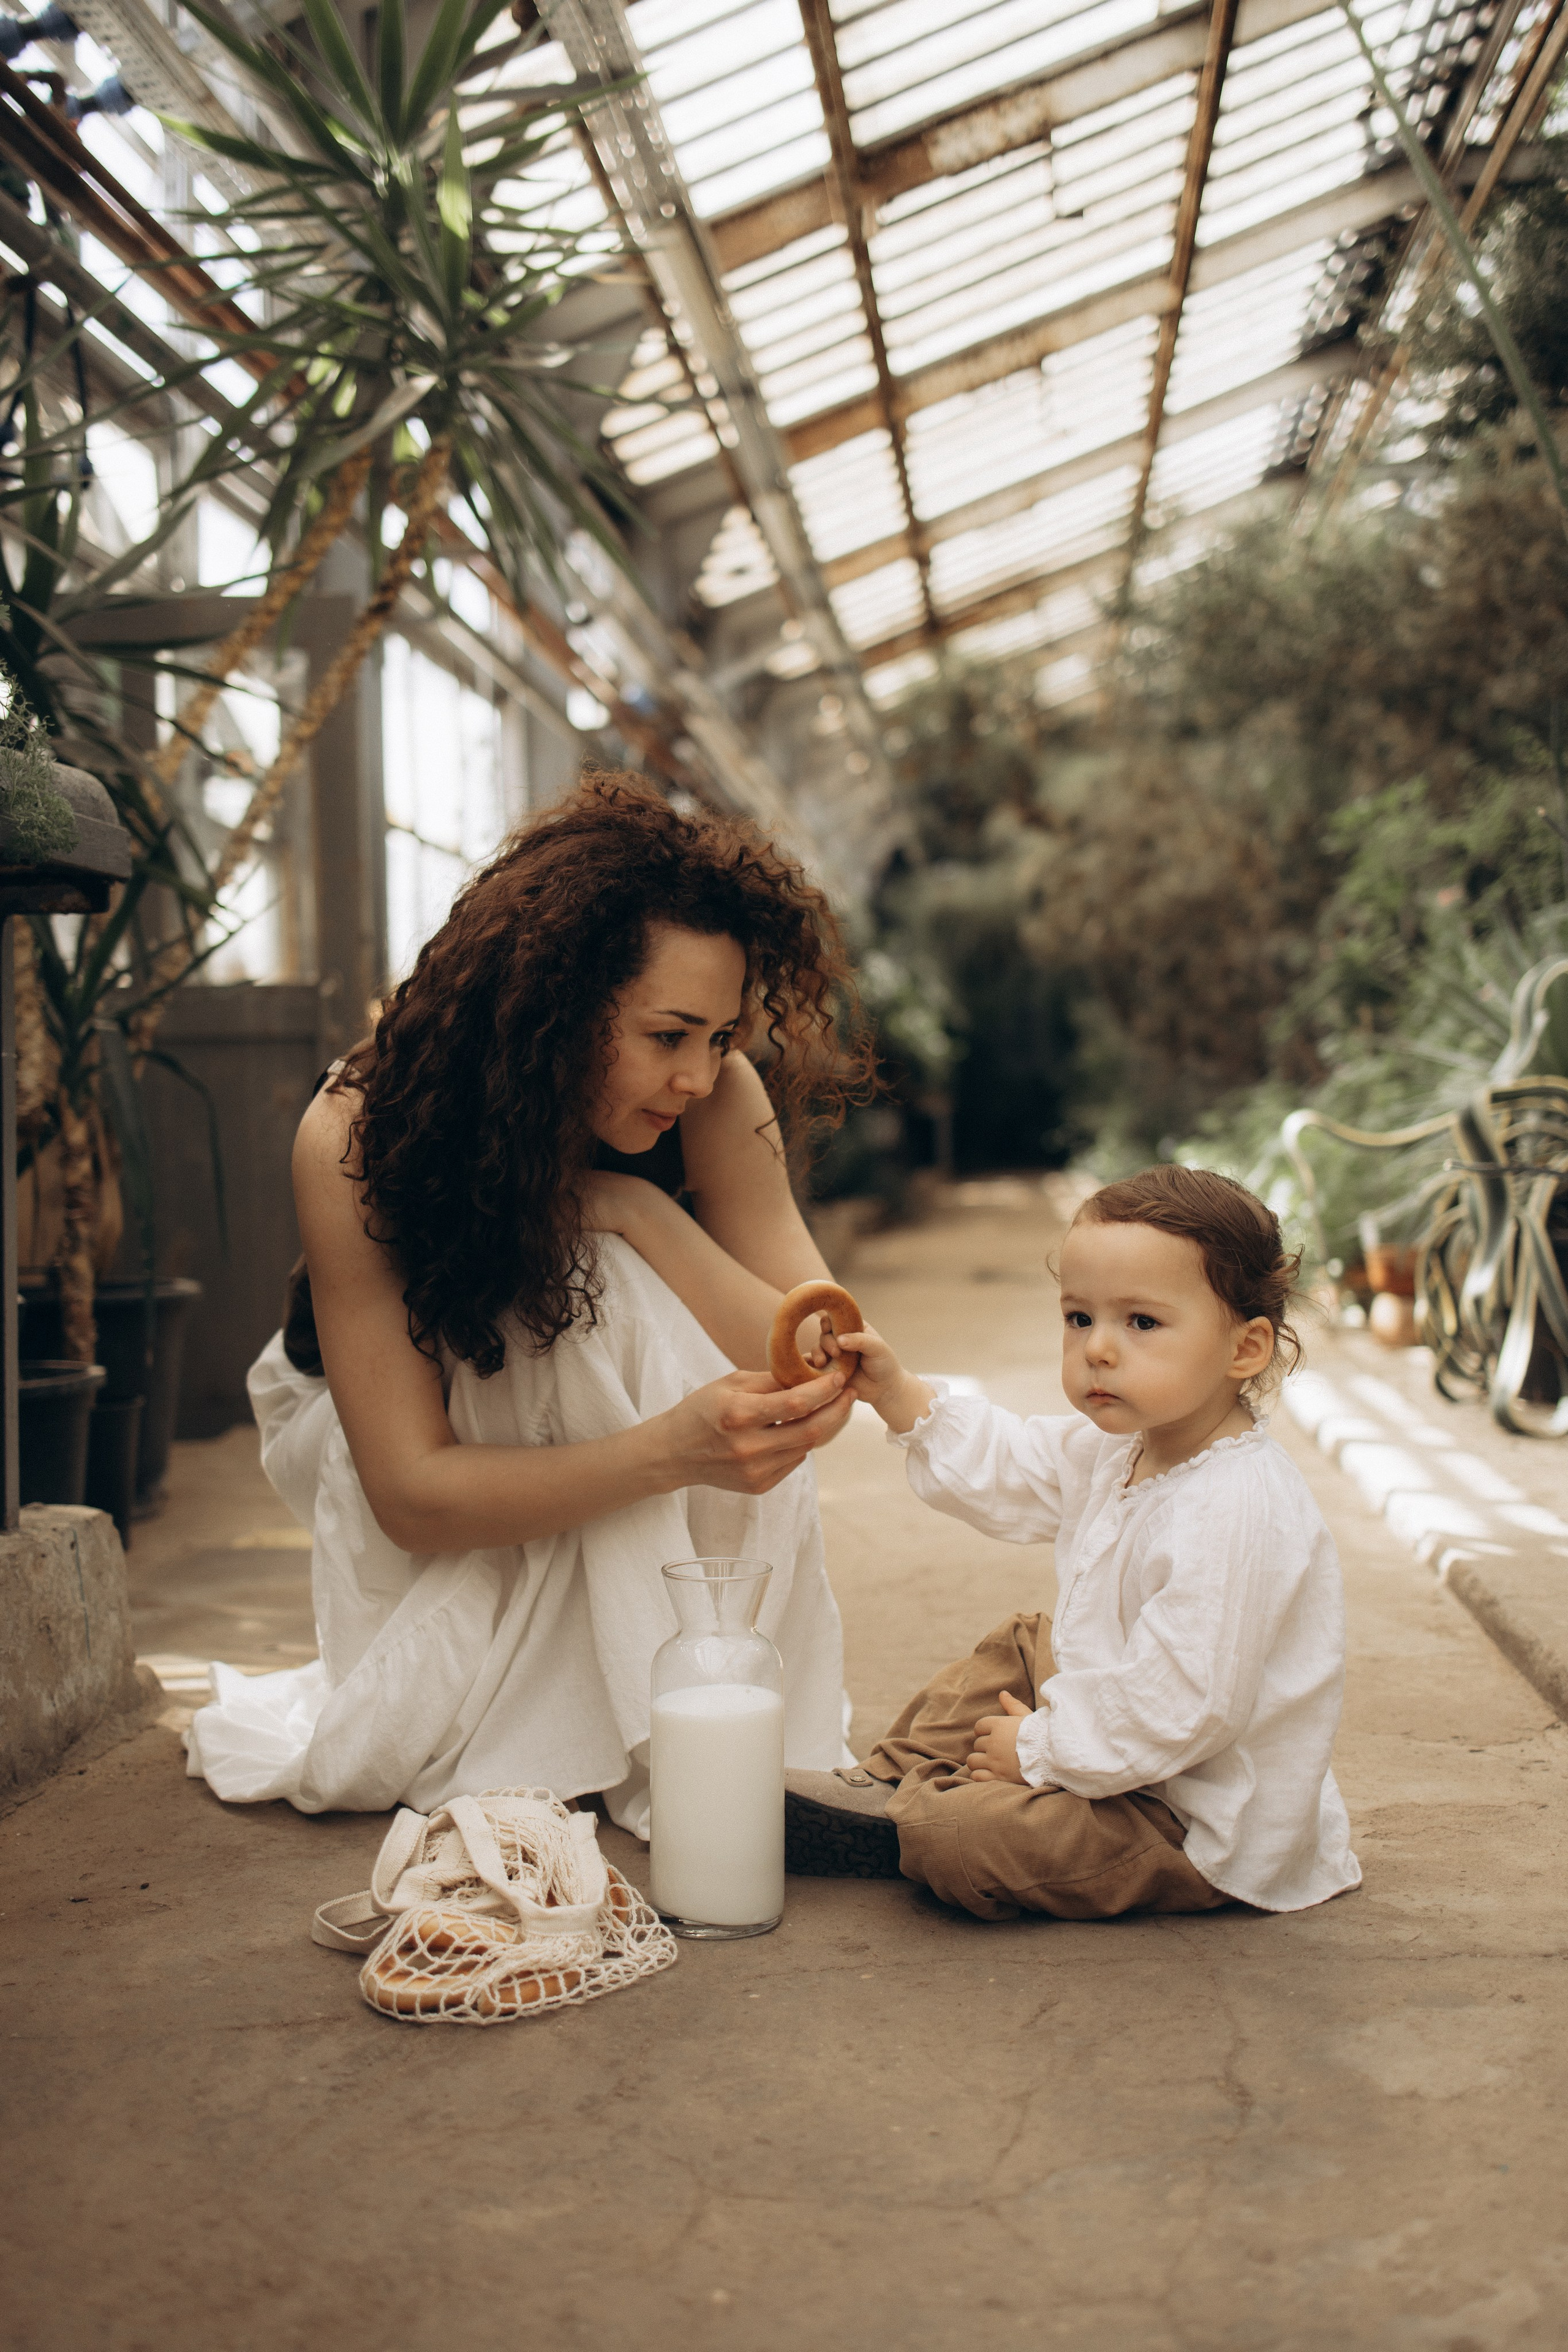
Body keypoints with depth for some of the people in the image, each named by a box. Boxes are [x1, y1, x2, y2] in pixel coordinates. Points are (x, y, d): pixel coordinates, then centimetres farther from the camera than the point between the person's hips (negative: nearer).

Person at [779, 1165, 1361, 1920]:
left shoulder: (1236, 1516, -32)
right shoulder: (1120, 1447, 1)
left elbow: (1179, 1710, -31)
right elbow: (1005, 1468, 17)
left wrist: (1040, 1750, -18)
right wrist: (896, 1392, 7)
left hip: (1208, 1834, -10)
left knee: (957, 1837, -23)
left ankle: (905, 1823, 8)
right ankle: (890, 1777, 24)